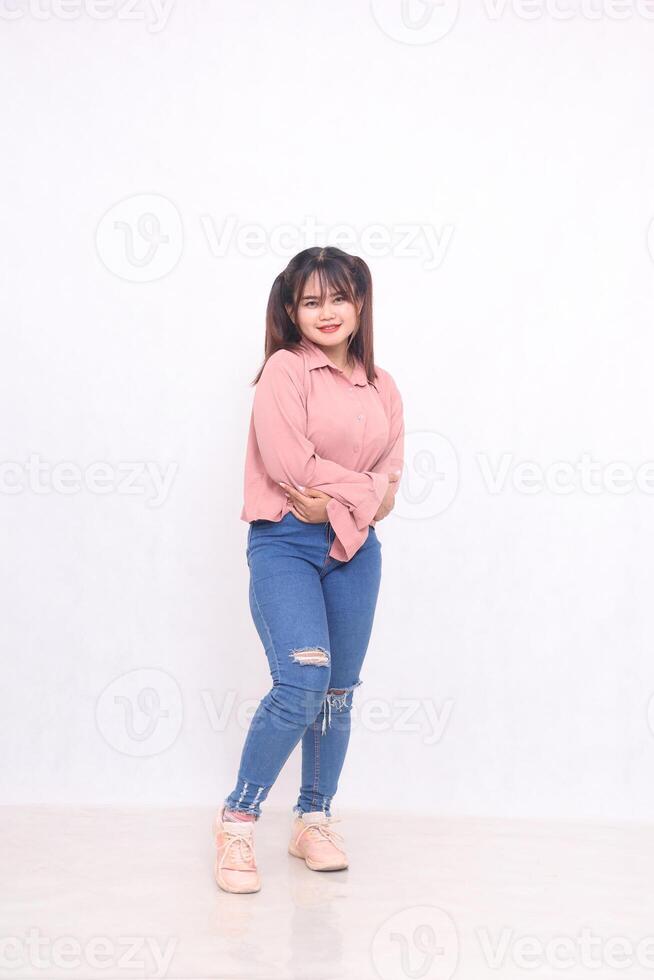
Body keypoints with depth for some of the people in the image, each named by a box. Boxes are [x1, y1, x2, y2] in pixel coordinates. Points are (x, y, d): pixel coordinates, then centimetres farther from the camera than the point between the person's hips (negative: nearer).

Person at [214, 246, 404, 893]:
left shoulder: (382, 388, 13)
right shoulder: (285, 369, -4)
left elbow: (389, 478, 7)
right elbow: (290, 465, -15)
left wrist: (340, 502, -11)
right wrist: (362, 489, -7)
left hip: (355, 549, 6)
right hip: (285, 544, -6)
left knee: (339, 692, 9)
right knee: (303, 681, -18)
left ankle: (314, 822, 23)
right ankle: (237, 821, -2)